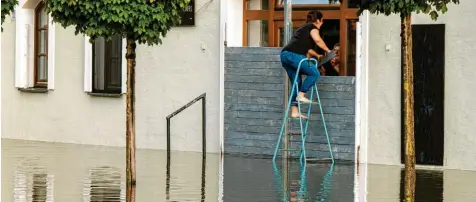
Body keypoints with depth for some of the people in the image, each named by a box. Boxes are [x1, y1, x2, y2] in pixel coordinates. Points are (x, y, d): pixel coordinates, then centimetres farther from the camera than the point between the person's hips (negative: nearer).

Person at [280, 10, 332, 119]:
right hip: (294, 54, -9)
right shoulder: (313, 27, 7)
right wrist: (328, 50, 1)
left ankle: (294, 111, 6)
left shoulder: (302, 28, 34)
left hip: (284, 55, 9)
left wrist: (317, 55, 47)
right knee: (314, 73, -7)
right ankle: (301, 95, -11)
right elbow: (317, 40, -11)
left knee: (296, 83, 10)